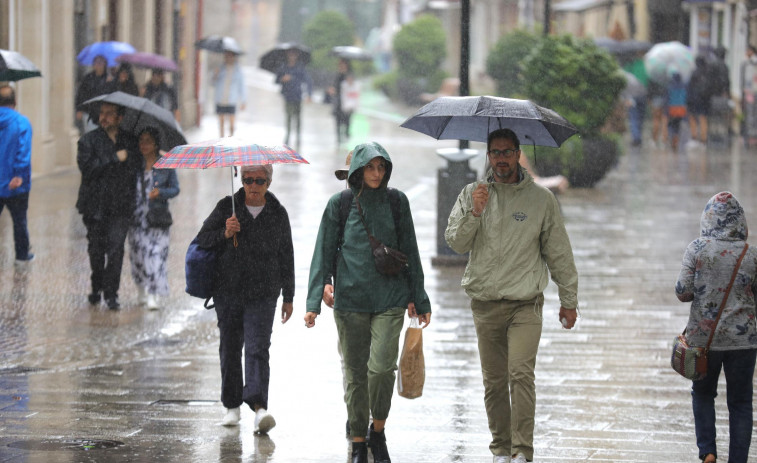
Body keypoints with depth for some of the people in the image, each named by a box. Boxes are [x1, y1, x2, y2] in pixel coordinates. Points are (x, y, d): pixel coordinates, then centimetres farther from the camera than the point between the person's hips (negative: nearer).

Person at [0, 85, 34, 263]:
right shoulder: (22, 122, -11)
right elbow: (23, 151, -17)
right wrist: (19, 176, -18)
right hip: (15, 185, -2)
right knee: (19, 219, 11)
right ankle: (22, 253, 19)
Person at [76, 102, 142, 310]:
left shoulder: (131, 142, 9)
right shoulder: (89, 140, 1)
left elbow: (137, 168, 20)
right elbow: (86, 166, -14)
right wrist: (114, 158, -14)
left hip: (120, 207, 0)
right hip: (95, 205, 0)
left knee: (115, 247, -10)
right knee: (96, 249, 7)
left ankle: (111, 293, -6)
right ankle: (97, 287, 27)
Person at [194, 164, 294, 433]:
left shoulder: (278, 214, 7)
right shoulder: (226, 207, 5)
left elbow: (286, 257, 13)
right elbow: (202, 238, 6)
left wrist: (288, 297, 14)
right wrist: (225, 234, -15)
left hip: (262, 294, -2)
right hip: (228, 292, 2)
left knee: (257, 348, -14)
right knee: (230, 348, 8)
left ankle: (259, 406, -26)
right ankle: (232, 405, 23)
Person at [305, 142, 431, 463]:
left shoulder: (397, 202, 5)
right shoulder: (339, 204, 3)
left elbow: (409, 252, 12)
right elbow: (324, 255, 4)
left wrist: (418, 299, 13)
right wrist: (314, 302, -2)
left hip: (390, 300, 0)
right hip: (350, 300, 0)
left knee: (382, 366, -16)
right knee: (355, 373, 4)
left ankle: (378, 430, 5)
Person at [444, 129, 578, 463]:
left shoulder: (541, 199, 4)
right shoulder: (472, 194, 8)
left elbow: (559, 253, 10)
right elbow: (455, 242, 0)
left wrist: (569, 301, 12)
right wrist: (474, 214, -17)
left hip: (525, 303, -2)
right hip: (485, 303, 2)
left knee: (521, 373, -17)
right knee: (493, 381, 5)